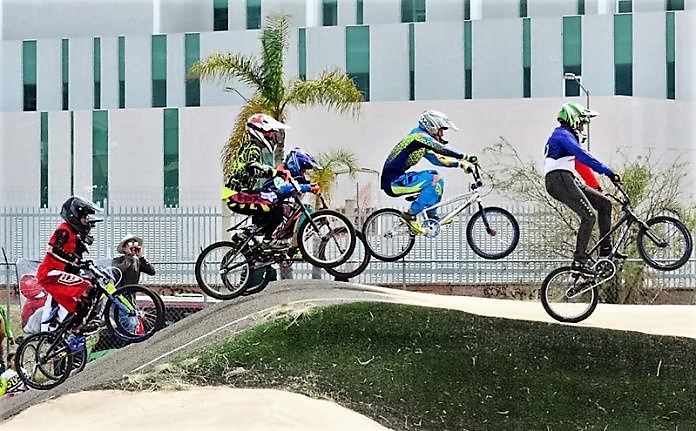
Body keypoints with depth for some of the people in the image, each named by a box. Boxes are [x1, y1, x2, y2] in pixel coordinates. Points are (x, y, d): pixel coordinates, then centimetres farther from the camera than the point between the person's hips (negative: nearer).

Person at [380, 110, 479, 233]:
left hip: (396, 178, 10)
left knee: (434, 176, 15)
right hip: (393, 182, -10)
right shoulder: (419, 136, -12)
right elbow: (443, 150, -21)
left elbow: (437, 159, 20)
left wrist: (461, 163, 10)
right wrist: (466, 157, -20)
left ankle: (432, 217, 14)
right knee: (435, 180, -18)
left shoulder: (423, 143, 18)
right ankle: (411, 215, -13)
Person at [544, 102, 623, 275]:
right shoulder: (562, 135, -6)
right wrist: (608, 172, -25)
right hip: (560, 179, -10)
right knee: (589, 217, -15)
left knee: (604, 203, 7)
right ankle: (579, 261, -16)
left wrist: (595, 186, 30)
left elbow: (580, 161, 31)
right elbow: (583, 155, -21)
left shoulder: (566, 136, 28)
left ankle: (606, 249, 7)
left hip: (567, 181, 10)